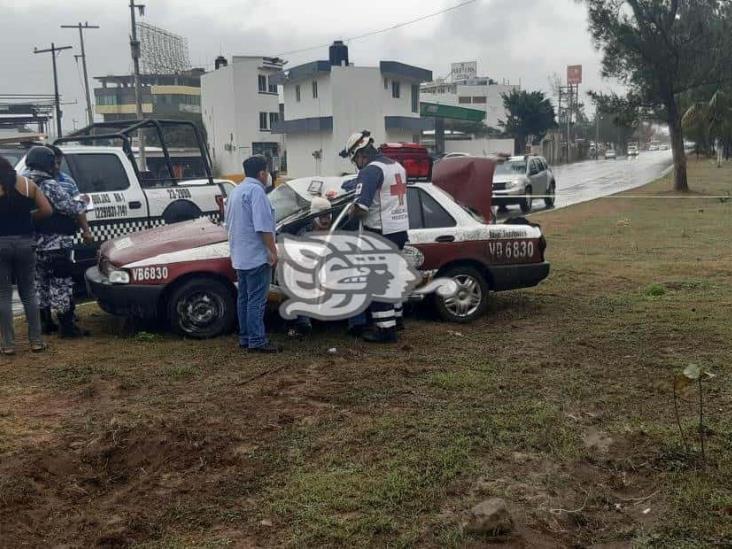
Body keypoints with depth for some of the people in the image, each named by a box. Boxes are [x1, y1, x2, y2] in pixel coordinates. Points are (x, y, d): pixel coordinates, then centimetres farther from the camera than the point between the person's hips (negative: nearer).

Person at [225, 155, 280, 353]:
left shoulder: (236, 190, 16)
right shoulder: (256, 190, -15)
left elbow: (229, 222, 24)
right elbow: (263, 226, -21)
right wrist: (273, 250, -17)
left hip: (240, 256, 10)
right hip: (257, 255, -10)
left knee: (244, 298, 13)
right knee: (257, 299, -7)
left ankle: (245, 338, 17)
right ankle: (257, 341, -6)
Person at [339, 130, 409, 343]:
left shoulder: (370, 170, -16)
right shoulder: (397, 166, 14)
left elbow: (360, 207, -25)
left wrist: (352, 213, -4)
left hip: (382, 233, -9)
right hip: (400, 230, 9)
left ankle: (386, 329, -1)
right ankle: (395, 317, 35)